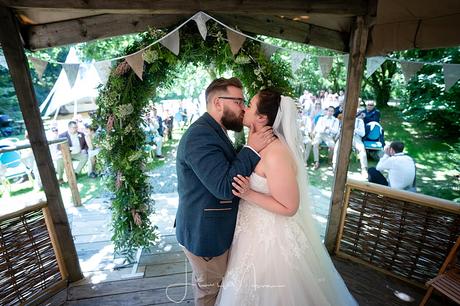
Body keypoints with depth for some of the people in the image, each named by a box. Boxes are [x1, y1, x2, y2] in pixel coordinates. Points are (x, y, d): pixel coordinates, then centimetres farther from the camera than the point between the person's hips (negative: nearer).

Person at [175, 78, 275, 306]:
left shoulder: (213, 131, 6)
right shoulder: (200, 135, -27)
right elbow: (225, 187, -31)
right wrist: (251, 149, -25)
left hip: (211, 228, 9)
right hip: (204, 233, -9)